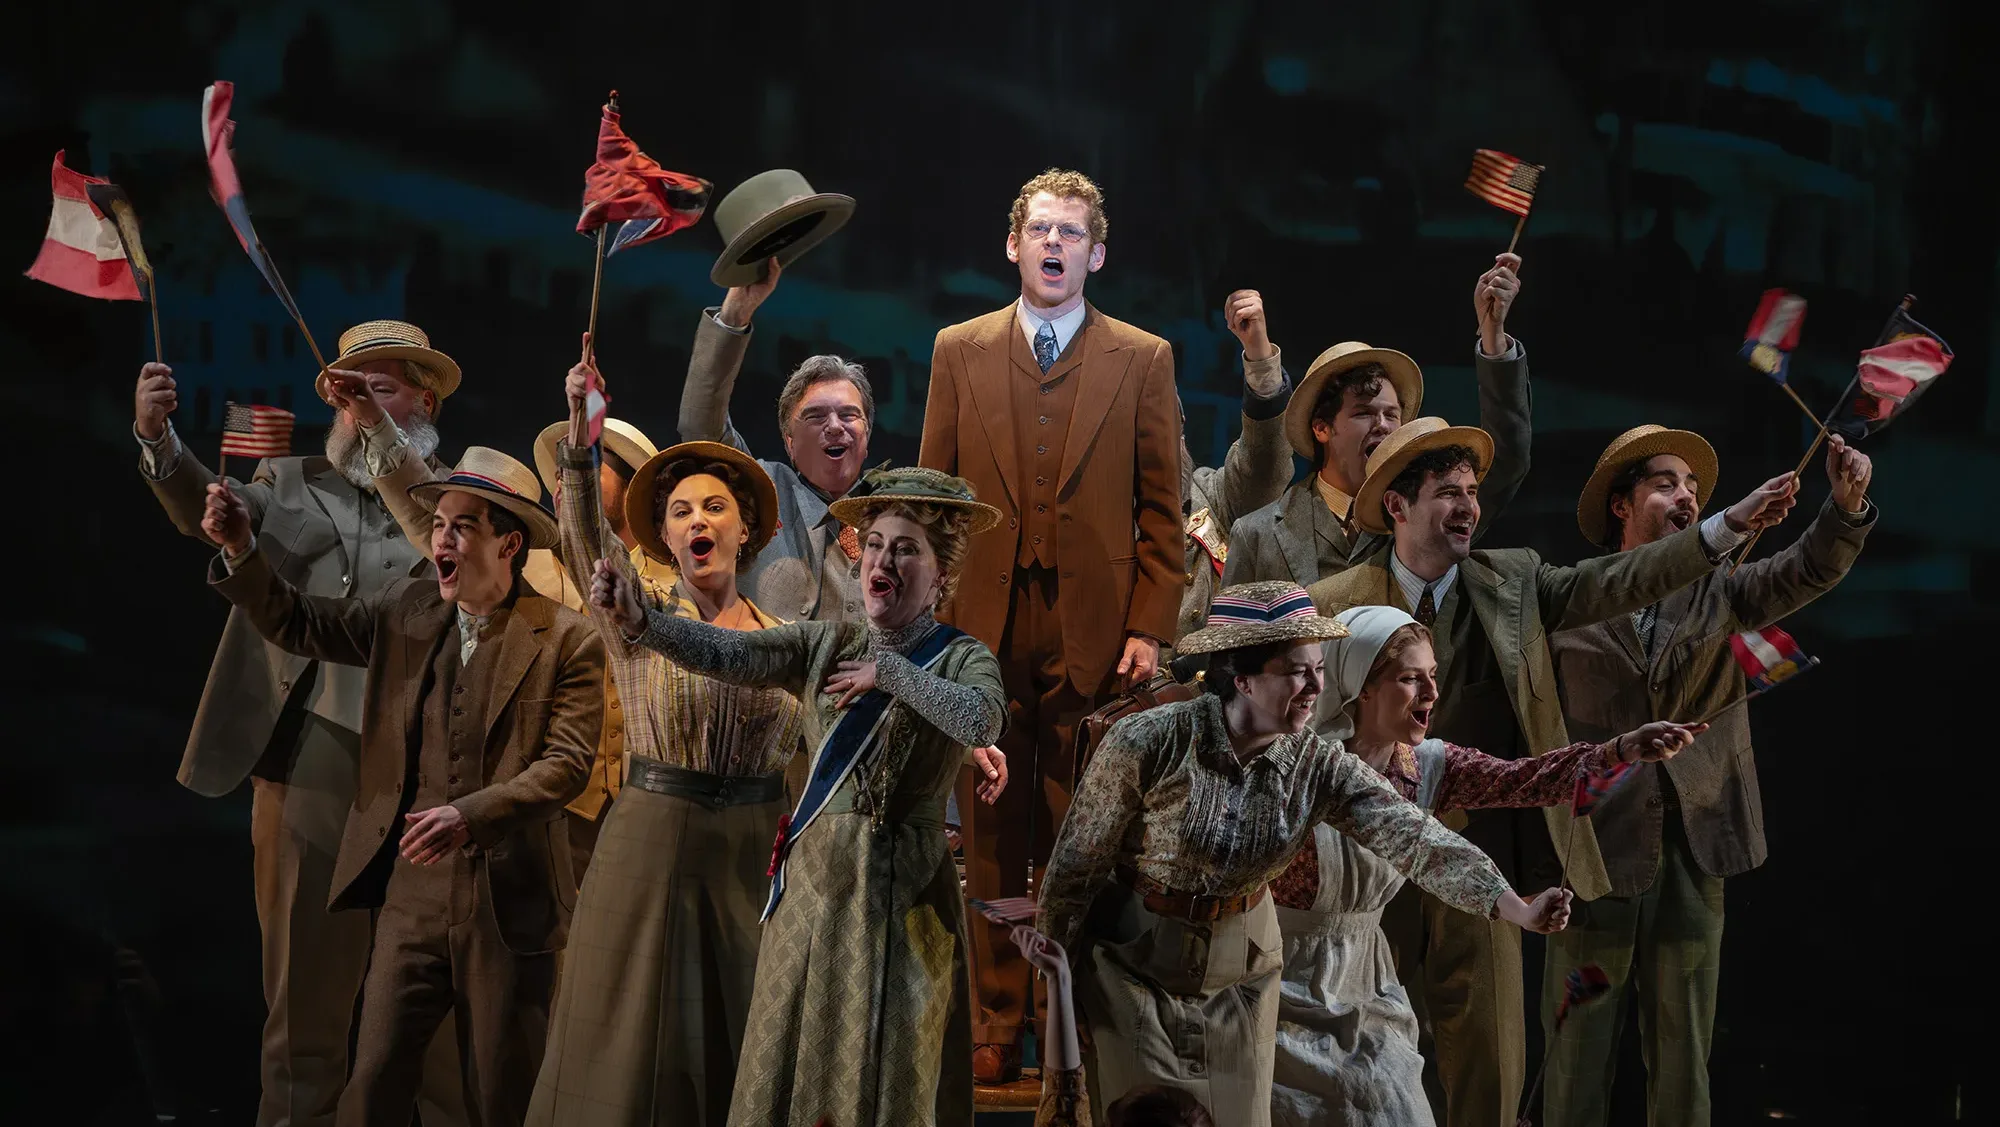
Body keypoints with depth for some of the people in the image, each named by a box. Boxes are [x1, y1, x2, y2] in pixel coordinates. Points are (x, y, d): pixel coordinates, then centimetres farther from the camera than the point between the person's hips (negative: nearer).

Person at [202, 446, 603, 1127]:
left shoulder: (567, 642, -6)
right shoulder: (406, 613, 8)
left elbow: (567, 761, -11)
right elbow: (295, 624, 10)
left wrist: (470, 814, -22)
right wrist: (240, 550, -7)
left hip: (508, 904, -3)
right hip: (412, 897, 3)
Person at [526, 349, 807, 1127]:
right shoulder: (641, 619, -1)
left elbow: (801, 753, 10)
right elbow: (587, 538, -20)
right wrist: (580, 445, -38)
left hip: (751, 850, 2)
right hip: (653, 840, -2)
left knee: (731, 1039, 7)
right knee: (634, 1040, -1)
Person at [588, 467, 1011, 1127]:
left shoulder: (961, 658, 0)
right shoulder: (826, 645, 7)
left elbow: (980, 722, -23)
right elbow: (725, 654, -9)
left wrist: (889, 671, -13)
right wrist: (637, 619, -25)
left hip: (903, 891, -3)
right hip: (814, 877, 3)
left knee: (889, 1073, 2)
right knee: (790, 1065, 5)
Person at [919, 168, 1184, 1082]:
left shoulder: (1141, 359, 6)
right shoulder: (960, 352, 10)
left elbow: (1161, 506, 4)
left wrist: (1148, 628, -4)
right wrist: (933, 621, 1)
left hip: (1093, 630, -1)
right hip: (984, 629, 1)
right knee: (993, 841, 4)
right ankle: (996, 1029, 10)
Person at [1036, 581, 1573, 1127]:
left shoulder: (1319, 766, -11)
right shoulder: (1149, 743, -22)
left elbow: (1412, 837, -22)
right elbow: (1077, 863, -12)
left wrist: (1519, 911, -35)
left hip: (1241, 975, 4)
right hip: (1133, 967, -4)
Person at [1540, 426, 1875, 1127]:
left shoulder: (1719, 592, 10)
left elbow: (1808, 571, -6)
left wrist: (1847, 506, -26)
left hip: (1692, 857, 3)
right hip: (1594, 854, -2)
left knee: (1683, 1068, 7)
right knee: (1578, 1064, 2)